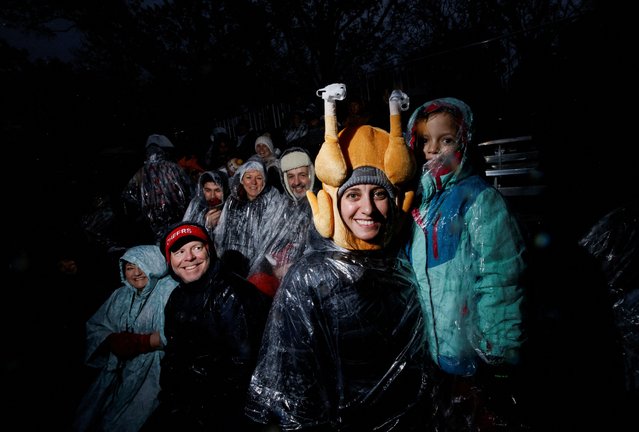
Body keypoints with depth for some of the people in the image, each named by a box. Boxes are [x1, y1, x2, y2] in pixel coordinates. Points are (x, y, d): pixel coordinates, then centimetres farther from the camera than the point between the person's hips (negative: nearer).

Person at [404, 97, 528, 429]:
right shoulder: (422, 197, 5)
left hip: (471, 350, -6)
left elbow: (498, 281, -18)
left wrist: (496, 352, -18)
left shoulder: (480, 199, -14)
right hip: (433, 346, 6)